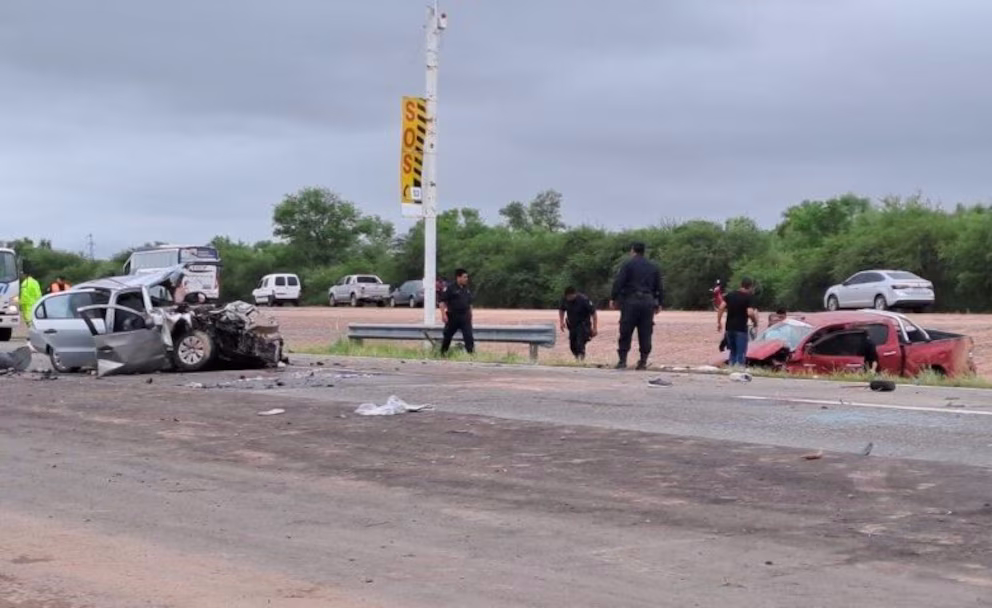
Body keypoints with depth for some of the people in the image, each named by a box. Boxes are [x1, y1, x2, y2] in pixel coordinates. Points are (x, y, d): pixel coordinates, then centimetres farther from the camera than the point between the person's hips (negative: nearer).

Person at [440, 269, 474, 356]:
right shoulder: (450, 288, -9)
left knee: (469, 336, -7)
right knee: (447, 336, 9)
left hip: (465, 317, 4)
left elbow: (469, 304, 21)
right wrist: (443, 314, -20)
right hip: (453, 317, -4)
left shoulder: (467, 289, 11)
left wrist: (470, 315, 20)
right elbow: (443, 302, -12)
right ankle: (443, 353, 26)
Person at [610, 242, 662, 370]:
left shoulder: (628, 265, 1)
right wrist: (658, 304, 21)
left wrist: (613, 298, -7)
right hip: (648, 301, 4)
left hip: (631, 301, -4)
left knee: (625, 332, -1)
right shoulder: (653, 267, 17)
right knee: (645, 334, 6)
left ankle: (622, 360, -5)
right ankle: (643, 361, 3)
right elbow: (658, 287, 17)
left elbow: (618, 283, -8)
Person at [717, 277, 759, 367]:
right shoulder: (749, 297, -7)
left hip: (729, 328, 6)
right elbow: (750, 313, -18)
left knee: (733, 352, 17)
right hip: (741, 329, -6)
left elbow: (721, 308, 2)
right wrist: (755, 321, 0)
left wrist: (719, 322, 7)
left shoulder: (730, 295, 9)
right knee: (741, 354, -1)